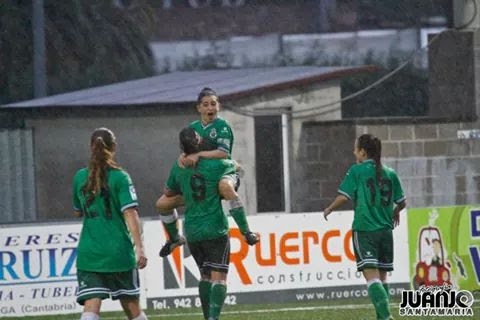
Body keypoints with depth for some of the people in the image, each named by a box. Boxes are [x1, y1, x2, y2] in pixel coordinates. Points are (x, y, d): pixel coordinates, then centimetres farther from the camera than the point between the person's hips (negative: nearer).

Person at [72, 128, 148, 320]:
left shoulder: (80, 178, 6)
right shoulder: (120, 178, -6)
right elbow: (130, 214, -14)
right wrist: (139, 248, -16)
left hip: (88, 252, 2)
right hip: (118, 251, -2)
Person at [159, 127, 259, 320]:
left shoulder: (178, 169, 5)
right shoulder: (215, 165, -10)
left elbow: (168, 194, 17)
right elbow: (236, 166, 4)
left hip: (192, 231, 4)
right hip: (215, 230, -4)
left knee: (205, 275, 17)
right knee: (218, 276, -7)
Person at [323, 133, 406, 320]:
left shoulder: (357, 171, -4)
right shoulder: (390, 173, 9)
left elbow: (344, 197, -10)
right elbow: (402, 202, 12)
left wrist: (329, 210, 8)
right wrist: (395, 212, 34)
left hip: (364, 229, -5)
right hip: (385, 230, 5)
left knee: (371, 276, -11)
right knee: (382, 276, 15)